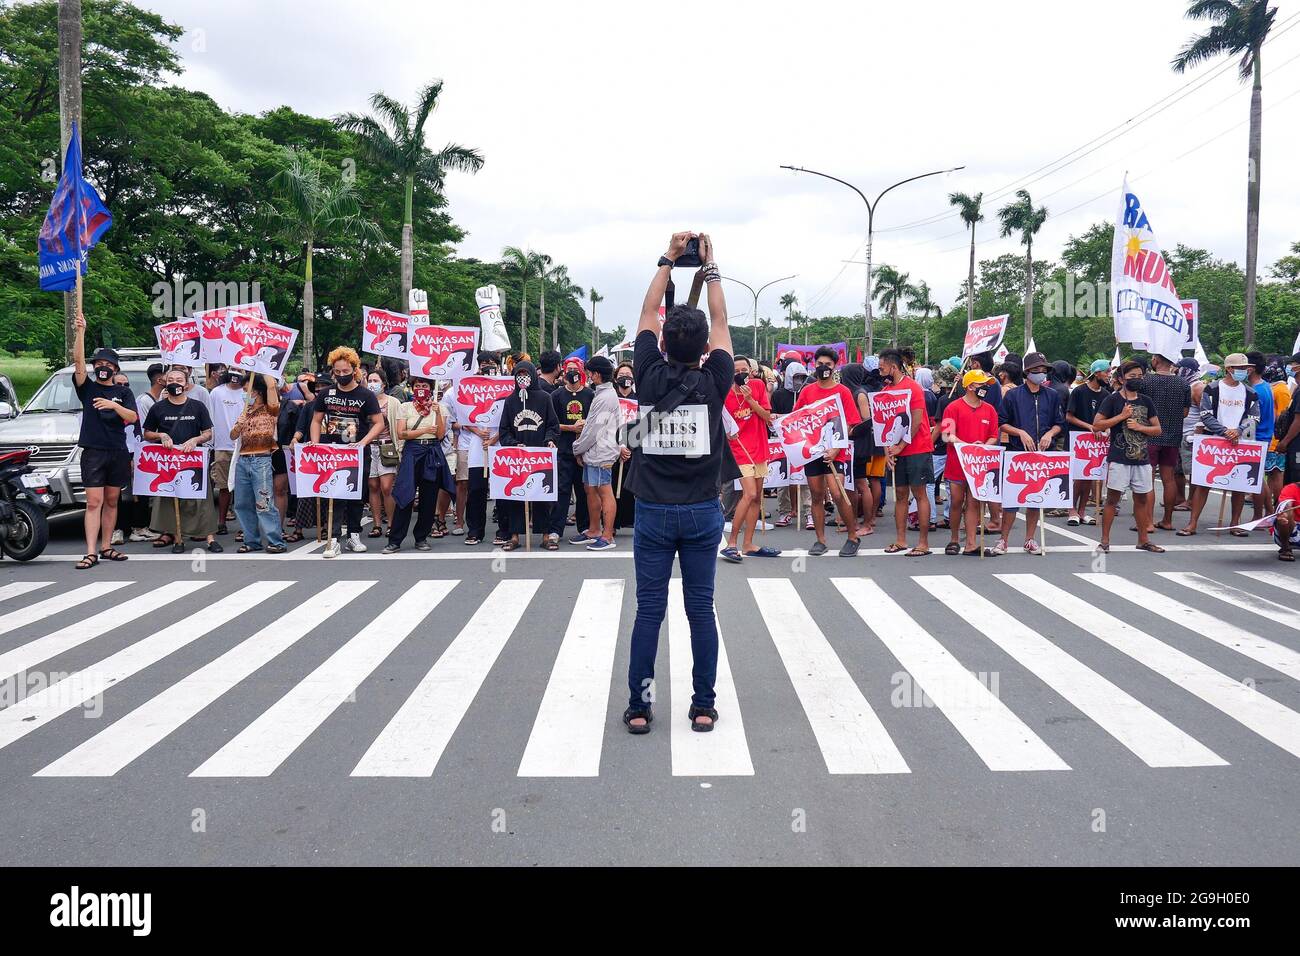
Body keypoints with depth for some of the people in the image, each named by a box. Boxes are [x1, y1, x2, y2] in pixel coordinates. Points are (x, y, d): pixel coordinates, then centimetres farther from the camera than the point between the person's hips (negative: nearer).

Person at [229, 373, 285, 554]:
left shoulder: (270, 410, -1)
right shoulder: (246, 411, 17)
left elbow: (271, 385, -16)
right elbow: (233, 435, 14)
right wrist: (240, 423, -5)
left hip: (261, 461, -7)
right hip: (243, 461, 7)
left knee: (264, 504, -10)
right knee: (243, 504, 10)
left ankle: (276, 542, -7)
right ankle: (252, 540, 18)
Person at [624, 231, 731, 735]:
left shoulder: (650, 377, -4)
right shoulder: (714, 381, -6)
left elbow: (647, 315, 8)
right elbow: (721, 324, 9)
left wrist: (669, 259, 15)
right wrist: (710, 267, 16)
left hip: (654, 512, 0)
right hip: (702, 512, 0)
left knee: (649, 610, 4)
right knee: (701, 609, 6)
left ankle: (639, 707, 8)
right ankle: (703, 706, 11)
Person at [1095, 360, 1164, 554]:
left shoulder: (1146, 401, 10)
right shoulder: (1112, 400, -2)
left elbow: (1158, 429, 11)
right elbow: (1097, 425, -9)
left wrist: (1139, 427, -7)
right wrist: (1122, 416, -13)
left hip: (1142, 458, 5)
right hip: (1119, 459, -4)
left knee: (1141, 498, 11)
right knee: (1113, 498, -2)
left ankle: (1143, 540, 20)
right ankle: (1105, 540, 4)